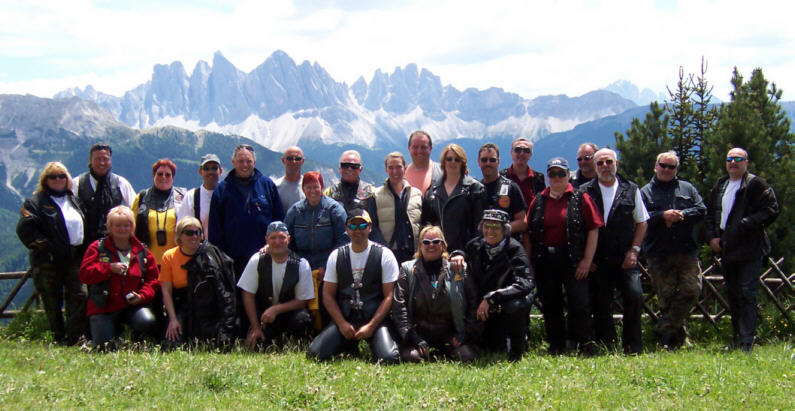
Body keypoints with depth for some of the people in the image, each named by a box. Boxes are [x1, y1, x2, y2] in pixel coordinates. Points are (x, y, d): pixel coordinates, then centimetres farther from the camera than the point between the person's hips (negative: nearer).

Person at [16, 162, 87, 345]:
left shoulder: (74, 200, 18)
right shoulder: (36, 202, 0)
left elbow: (84, 225, 28)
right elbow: (25, 228, -12)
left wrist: (83, 248, 14)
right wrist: (44, 245, -16)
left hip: (75, 259, 4)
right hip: (48, 261, -4)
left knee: (80, 296, -8)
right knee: (52, 303, 3)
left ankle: (75, 338, -5)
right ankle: (59, 339, 13)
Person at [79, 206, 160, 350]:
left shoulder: (142, 252, 10)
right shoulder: (98, 248, 5)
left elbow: (153, 280, 9)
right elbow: (84, 274, -5)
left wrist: (142, 296, -9)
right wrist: (109, 268, -15)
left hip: (133, 305, 1)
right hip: (104, 307, 0)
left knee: (148, 322, -31)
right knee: (105, 347, -10)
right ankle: (116, 330, 26)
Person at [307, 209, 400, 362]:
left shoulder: (384, 256, 0)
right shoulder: (336, 256, 8)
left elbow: (389, 296, -4)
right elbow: (328, 295, 7)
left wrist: (371, 326, -13)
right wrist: (342, 324, -6)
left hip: (375, 320, -2)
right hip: (344, 319, 2)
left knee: (388, 358, -28)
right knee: (315, 353, -18)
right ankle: (350, 344, 12)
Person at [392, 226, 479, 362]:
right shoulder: (407, 269, 7)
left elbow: (473, 301, 6)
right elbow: (399, 305, -1)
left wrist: (465, 333, -3)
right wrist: (409, 335, -12)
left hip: (449, 332, 1)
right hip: (419, 330, -1)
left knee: (467, 356, -23)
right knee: (412, 357, -29)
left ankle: (445, 350, 7)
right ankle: (425, 349, 4)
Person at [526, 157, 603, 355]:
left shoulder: (581, 199, 2)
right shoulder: (538, 202, 11)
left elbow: (593, 230, -3)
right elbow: (528, 234, 10)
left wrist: (587, 260, -10)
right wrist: (529, 262, 3)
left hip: (573, 260, -3)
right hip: (545, 260, 3)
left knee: (579, 302, -7)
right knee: (550, 304, 8)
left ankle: (586, 344, 3)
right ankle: (555, 345, 18)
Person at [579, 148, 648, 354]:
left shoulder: (631, 190, 7)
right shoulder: (585, 191, 3)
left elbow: (642, 222, 11)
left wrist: (634, 250, 0)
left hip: (625, 259, 0)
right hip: (598, 260, 0)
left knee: (635, 295, -15)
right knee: (600, 304, 3)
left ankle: (633, 346, -3)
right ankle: (606, 347, 15)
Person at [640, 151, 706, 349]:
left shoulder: (687, 188, 15)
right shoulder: (646, 191, 8)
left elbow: (701, 210, 4)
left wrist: (681, 215, -11)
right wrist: (663, 216, -16)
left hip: (687, 252, 2)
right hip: (659, 255, -2)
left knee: (692, 290, -10)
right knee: (666, 297, 1)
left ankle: (664, 330, -2)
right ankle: (677, 336, 11)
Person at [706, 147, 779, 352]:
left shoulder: (755, 184, -5)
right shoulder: (720, 186, 16)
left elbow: (772, 210, -11)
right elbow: (710, 214, 22)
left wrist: (746, 224, -19)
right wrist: (712, 236, 7)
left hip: (749, 250, -7)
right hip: (726, 250, 7)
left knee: (746, 294, -11)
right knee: (733, 295, 13)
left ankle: (747, 342, -10)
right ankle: (735, 342, 22)